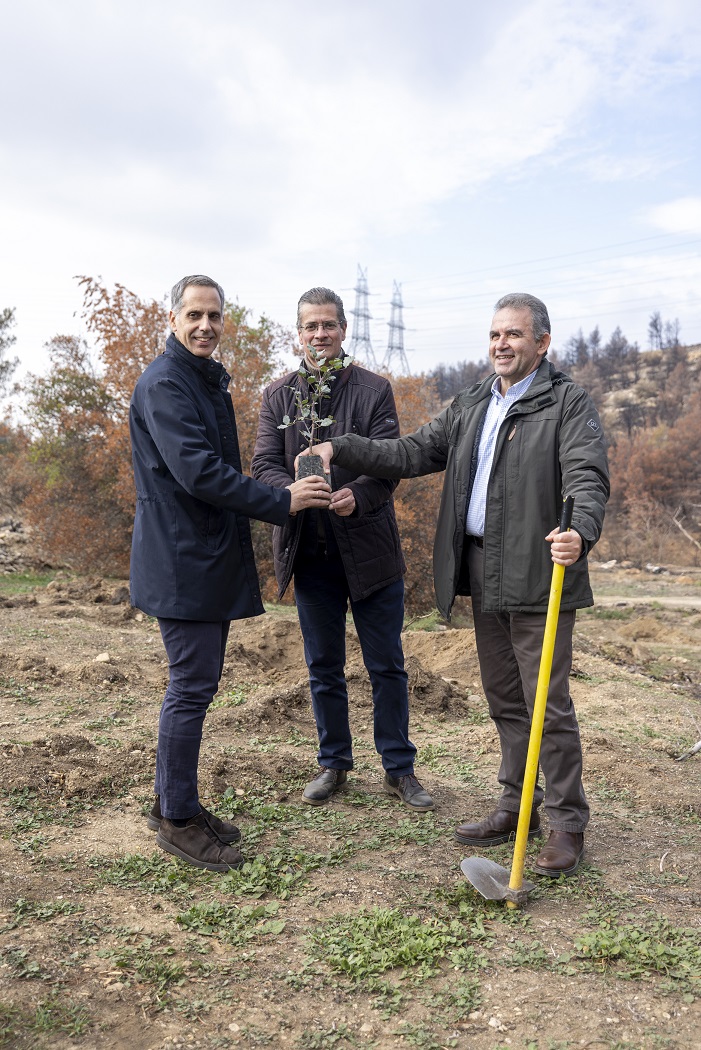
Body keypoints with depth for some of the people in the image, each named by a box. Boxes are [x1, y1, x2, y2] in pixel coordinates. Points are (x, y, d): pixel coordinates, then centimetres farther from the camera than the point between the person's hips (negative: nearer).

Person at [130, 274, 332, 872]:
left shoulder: (209, 380, 18)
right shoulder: (165, 384, -14)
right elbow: (197, 471, -24)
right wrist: (282, 503, -20)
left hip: (213, 557, 10)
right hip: (182, 561, -10)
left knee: (199, 682, 15)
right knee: (192, 688, -4)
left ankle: (174, 804, 28)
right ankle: (177, 821, 11)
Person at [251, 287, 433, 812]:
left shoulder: (374, 390, -2)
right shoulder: (278, 395, 6)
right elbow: (264, 463, -2)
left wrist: (357, 496, -31)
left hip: (369, 549, -2)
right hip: (309, 552, 2)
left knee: (387, 666, 7)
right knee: (323, 668, 14)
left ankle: (400, 767, 23)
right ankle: (334, 762, 31)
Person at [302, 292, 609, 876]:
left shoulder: (569, 403, -5)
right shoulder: (470, 407, 16)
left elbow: (588, 477, -18)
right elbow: (410, 455, 14)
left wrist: (580, 533, -38)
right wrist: (339, 449, 4)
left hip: (539, 578, -7)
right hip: (484, 577, 7)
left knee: (548, 705, -1)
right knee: (505, 701, 16)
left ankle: (568, 824, 14)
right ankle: (517, 809, 30)